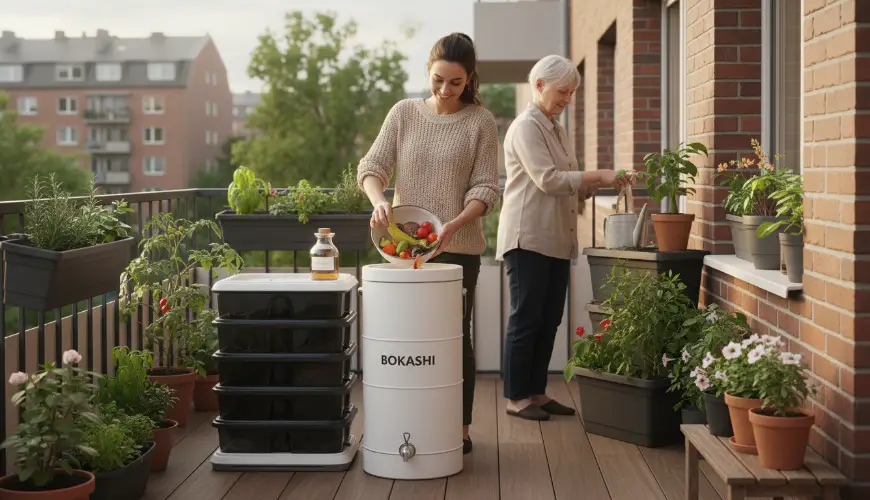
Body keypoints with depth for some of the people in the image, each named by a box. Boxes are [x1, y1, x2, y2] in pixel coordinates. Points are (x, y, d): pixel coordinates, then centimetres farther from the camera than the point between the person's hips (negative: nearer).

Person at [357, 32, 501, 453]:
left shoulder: (480, 122, -1)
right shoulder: (404, 113, 5)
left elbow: (485, 188, -4)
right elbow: (372, 167, 3)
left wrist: (453, 225, -21)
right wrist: (379, 200, -19)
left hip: (458, 248, -2)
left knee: (455, 335, 3)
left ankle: (460, 429, 13)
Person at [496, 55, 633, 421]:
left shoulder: (555, 128, 19)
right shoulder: (526, 127, -9)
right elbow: (547, 180, -19)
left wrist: (597, 184, 4)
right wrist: (598, 176, -18)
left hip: (557, 239, 9)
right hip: (529, 238, -9)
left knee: (549, 320, 10)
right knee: (526, 318, -3)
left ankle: (537, 392, 18)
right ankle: (516, 397, 5)